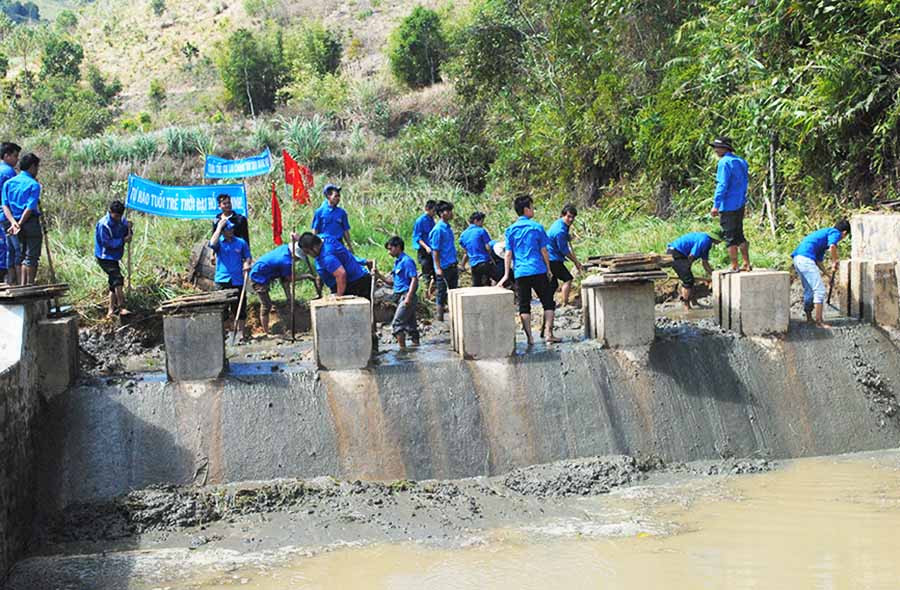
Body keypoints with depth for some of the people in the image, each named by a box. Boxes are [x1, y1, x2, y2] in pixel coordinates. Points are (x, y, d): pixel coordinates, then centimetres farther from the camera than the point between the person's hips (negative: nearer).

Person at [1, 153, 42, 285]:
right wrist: (20, 224, -14)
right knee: (31, 256, 0)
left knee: (19, 256, 13)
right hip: (31, 223, -6)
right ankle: (29, 285, -2)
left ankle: (21, 285, 14)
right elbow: (30, 208, -17)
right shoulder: (34, 185, -9)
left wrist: (14, 223, -12)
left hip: (13, 223, 6)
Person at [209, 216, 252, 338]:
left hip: (238, 281, 2)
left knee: (239, 309, 6)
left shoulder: (241, 242, 7)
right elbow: (212, 244, -23)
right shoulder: (219, 242, 1)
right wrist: (219, 226, -16)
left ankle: (240, 332, 17)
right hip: (222, 281, -2)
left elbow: (248, 257, 16)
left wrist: (247, 263, -7)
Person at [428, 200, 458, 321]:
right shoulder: (438, 230, -15)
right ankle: (440, 318, 7)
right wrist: (438, 268, -18)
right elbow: (435, 251, -15)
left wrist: (456, 265, 18)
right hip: (443, 268, -8)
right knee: (441, 293, 0)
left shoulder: (448, 228, 10)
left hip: (452, 266, 8)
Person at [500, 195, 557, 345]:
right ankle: (548, 333, -2)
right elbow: (543, 251, -1)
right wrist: (548, 270, 8)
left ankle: (529, 337, 0)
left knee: (524, 306, 6)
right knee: (548, 303, 7)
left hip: (520, 273, 2)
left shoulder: (511, 230, 4)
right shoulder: (537, 227, -2)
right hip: (538, 271, -2)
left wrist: (506, 274, 4)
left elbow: (508, 254, 1)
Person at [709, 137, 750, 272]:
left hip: (728, 206, -9)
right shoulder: (741, 162, 13)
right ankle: (746, 264, 18)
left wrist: (716, 205, -20)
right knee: (739, 235, 17)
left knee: (730, 237, -2)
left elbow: (722, 185, -20)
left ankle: (734, 267, 0)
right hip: (740, 205, 9)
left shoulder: (724, 163, -15)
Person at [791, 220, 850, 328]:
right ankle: (819, 321, -7)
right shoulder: (835, 233, 3)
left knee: (808, 290, 21)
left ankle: (809, 318, 30)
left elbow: (818, 259, 32)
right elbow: (832, 246, -20)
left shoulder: (825, 232, 30)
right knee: (819, 290, -6)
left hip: (797, 258, 10)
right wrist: (835, 261, -3)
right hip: (806, 258, -10)